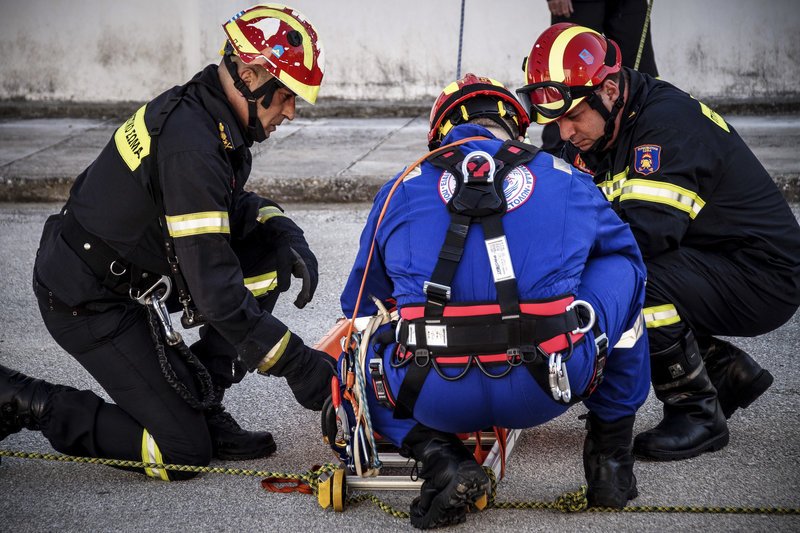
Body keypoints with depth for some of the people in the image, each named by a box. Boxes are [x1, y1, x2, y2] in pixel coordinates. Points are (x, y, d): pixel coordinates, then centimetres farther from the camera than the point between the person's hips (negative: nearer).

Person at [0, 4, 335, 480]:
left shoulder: (199, 111, 0)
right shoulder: (192, 145, -28)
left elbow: (234, 205, 20)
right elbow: (215, 289, -30)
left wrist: (287, 234, -1)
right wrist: (298, 364, -25)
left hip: (135, 275, 9)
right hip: (90, 303, -9)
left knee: (272, 250, 0)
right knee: (185, 450, -7)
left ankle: (199, 400, 6)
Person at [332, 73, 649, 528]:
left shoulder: (403, 187, 18)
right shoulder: (568, 179, 17)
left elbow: (360, 303, 30)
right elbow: (626, 253, 36)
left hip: (439, 400, 0)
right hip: (548, 389, 0)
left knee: (354, 356, 33)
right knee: (621, 269, 26)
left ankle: (439, 457, 6)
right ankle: (611, 452, 27)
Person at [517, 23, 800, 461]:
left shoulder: (669, 122, -23)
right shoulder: (599, 134, 7)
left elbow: (647, 231, -32)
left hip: (761, 276, -10)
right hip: (708, 265, 10)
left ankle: (698, 414, -10)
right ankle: (730, 374, 14)